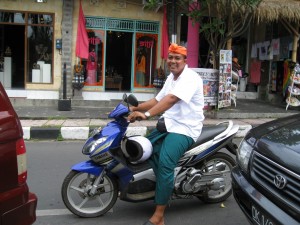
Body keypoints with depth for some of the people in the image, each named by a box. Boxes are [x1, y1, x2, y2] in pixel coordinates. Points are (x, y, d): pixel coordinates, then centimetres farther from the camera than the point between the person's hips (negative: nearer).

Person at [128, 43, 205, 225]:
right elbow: (158, 100, 17)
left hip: (185, 129, -10)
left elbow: (171, 99, -32)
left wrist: (146, 114, -40)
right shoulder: (171, 77, 15)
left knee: (165, 163, -27)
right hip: (169, 125, 10)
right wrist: (135, 108, 6)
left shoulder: (190, 78, -17)